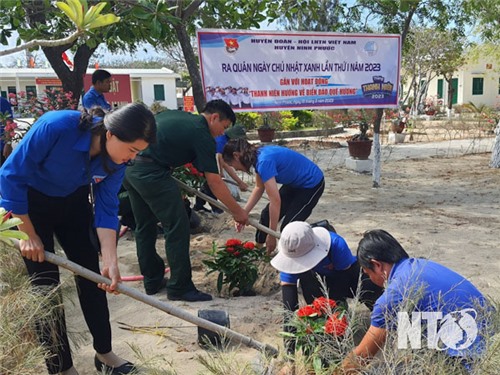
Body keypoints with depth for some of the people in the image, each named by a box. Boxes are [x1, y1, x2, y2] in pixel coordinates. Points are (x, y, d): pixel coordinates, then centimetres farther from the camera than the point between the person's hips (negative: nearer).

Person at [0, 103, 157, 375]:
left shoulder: (116, 159, -20)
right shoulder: (56, 126, -36)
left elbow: (106, 209, -12)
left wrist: (110, 262, -19)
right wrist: (29, 235, -18)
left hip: (73, 203, 5)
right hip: (27, 204, -4)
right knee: (45, 285, -3)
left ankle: (104, 352, 20)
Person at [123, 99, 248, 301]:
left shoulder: (175, 115, 20)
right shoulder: (202, 135, -4)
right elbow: (214, 182, -5)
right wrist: (237, 211, 4)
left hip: (129, 167, 9)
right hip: (150, 172, -9)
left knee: (144, 226, 18)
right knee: (177, 227, -1)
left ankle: (152, 281, 30)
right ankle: (180, 287, 6)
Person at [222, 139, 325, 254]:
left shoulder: (264, 161, -31)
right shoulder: (258, 156, -3)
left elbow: (275, 200, -32)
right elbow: (259, 188, 9)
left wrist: (272, 235, -26)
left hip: (312, 184, -9)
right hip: (294, 183, 9)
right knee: (267, 214, 9)